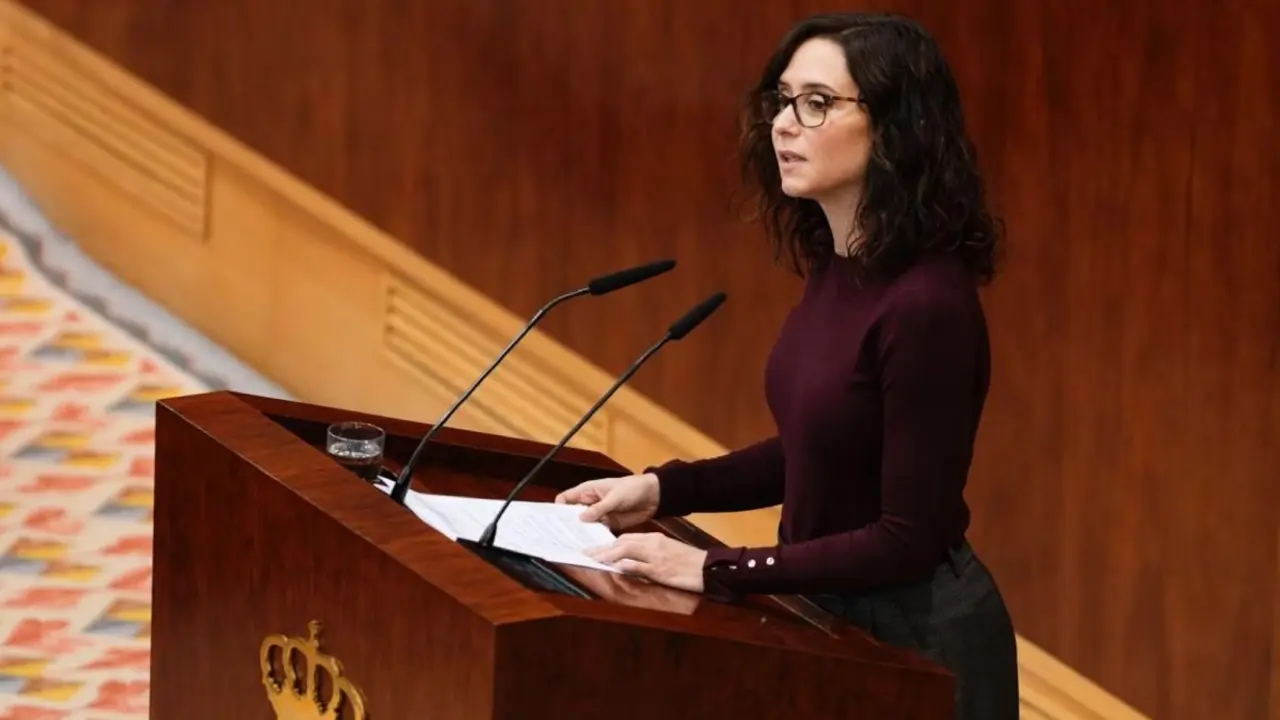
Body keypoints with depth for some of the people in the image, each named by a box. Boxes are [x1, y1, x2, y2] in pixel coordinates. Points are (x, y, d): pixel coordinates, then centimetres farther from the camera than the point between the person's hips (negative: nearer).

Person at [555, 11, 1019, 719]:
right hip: (836, 608, 8)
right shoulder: (836, 269, 1)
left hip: (913, 633, -8)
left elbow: (909, 538, -25)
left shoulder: (926, 305, -26)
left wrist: (716, 570, -24)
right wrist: (663, 488, 4)